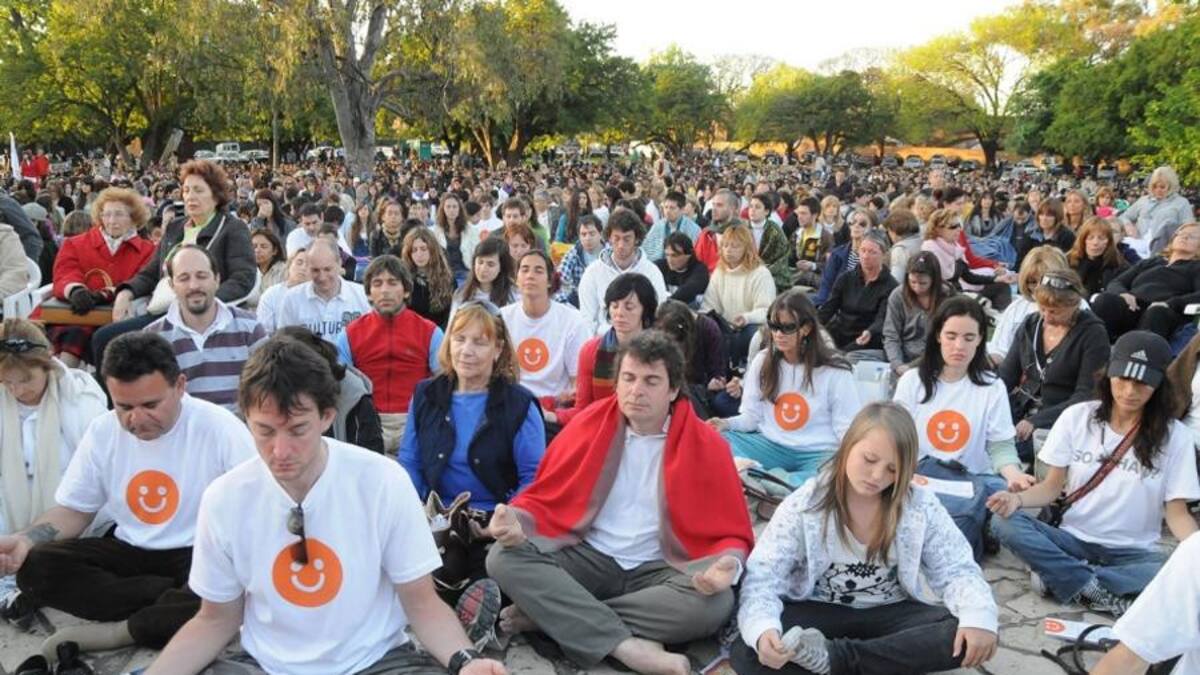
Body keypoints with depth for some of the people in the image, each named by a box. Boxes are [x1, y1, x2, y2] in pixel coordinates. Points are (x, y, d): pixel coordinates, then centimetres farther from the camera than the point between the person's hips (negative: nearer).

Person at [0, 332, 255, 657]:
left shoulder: (220, 427, -16)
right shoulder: (102, 431, -2)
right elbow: (72, 510, 9)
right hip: (129, 551, 5)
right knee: (33, 567, -17)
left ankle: (117, 632, -18)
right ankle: (174, 599, -18)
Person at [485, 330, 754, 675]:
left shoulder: (706, 446, -4)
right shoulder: (590, 424, 0)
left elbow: (732, 534, 1)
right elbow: (545, 498, 6)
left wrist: (727, 564, -23)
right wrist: (517, 521, -17)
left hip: (658, 569, -1)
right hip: (588, 557, 1)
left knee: (716, 603, -32)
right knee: (503, 558, -24)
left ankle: (548, 614, -23)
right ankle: (629, 647, -32)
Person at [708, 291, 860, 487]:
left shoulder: (834, 370, -3)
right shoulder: (762, 361, 6)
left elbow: (847, 429, -4)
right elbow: (752, 416, 7)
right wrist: (727, 424, -14)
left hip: (818, 453, -2)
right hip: (771, 445, 3)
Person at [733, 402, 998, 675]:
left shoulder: (921, 507, -8)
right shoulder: (802, 507, -13)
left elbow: (957, 570, -5)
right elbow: (762, 577, -18)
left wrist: (978, 617, -29)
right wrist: (762, 628, -40)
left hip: (891, 614, 3)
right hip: (819, 614, -2)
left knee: (965, 638, -28)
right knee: (746, 651, -30)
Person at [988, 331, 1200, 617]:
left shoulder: (1174, 436, -4)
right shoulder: (1077, 416, -2)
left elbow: (1177, 512, -4)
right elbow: (1052, 487, 2)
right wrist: (1017, 498, -20)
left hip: (1132, 552, -1)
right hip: (1072, 540, 1)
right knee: (1004, 523, -28)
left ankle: (1063, 577, -20)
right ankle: (1097, 590, -23)